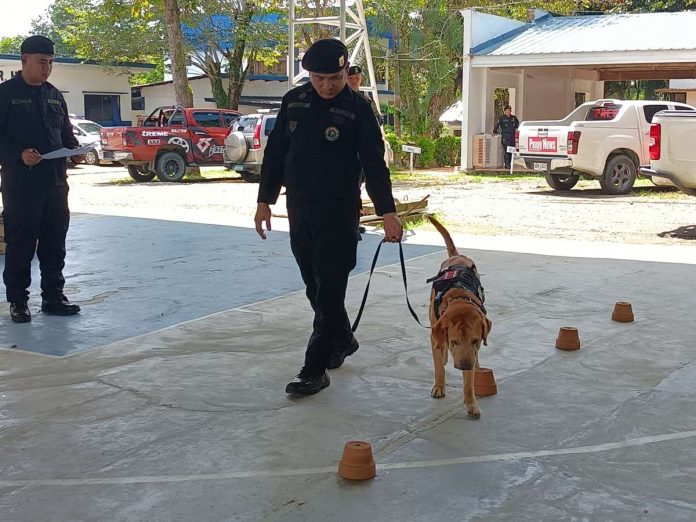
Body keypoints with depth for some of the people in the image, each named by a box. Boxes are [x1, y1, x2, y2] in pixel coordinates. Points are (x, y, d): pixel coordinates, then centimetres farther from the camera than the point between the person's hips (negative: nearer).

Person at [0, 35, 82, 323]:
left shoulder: (54, 95, 15)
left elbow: (66, 134, 22)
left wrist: (74, 148, 1)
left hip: (55, 181, 6)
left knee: (55, 242, 9)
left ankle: (53, 296, 19)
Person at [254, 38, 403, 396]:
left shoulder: (357, 109, -8)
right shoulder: (294, 101, 5)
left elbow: (374, 163, -11)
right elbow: (275, 153, 12)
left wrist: (387, 211, -19)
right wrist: (265, 199, 10)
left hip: (338, 214, -5)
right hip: (299, 212, 5)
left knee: (329, 290, -5)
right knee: (314, 285, 14)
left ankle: (315, 370, -1)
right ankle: (342, 340, 36)